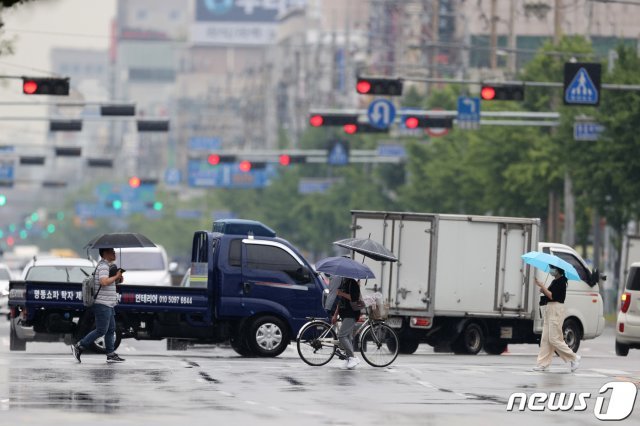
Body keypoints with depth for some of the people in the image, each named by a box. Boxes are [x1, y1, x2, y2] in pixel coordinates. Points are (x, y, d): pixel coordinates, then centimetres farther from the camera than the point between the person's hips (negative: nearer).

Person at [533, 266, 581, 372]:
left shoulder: (561, 282, -13)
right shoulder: (555, 281, 16)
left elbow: (552, 296, -19)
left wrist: (542, 286, -16)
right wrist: (543, 290, 2)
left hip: (556, 310, -10)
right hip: (549, 310, 10)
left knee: (554, 339, -9)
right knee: (545, 339, 5)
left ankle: (574, 358, 1)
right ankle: (543, 363, 4)